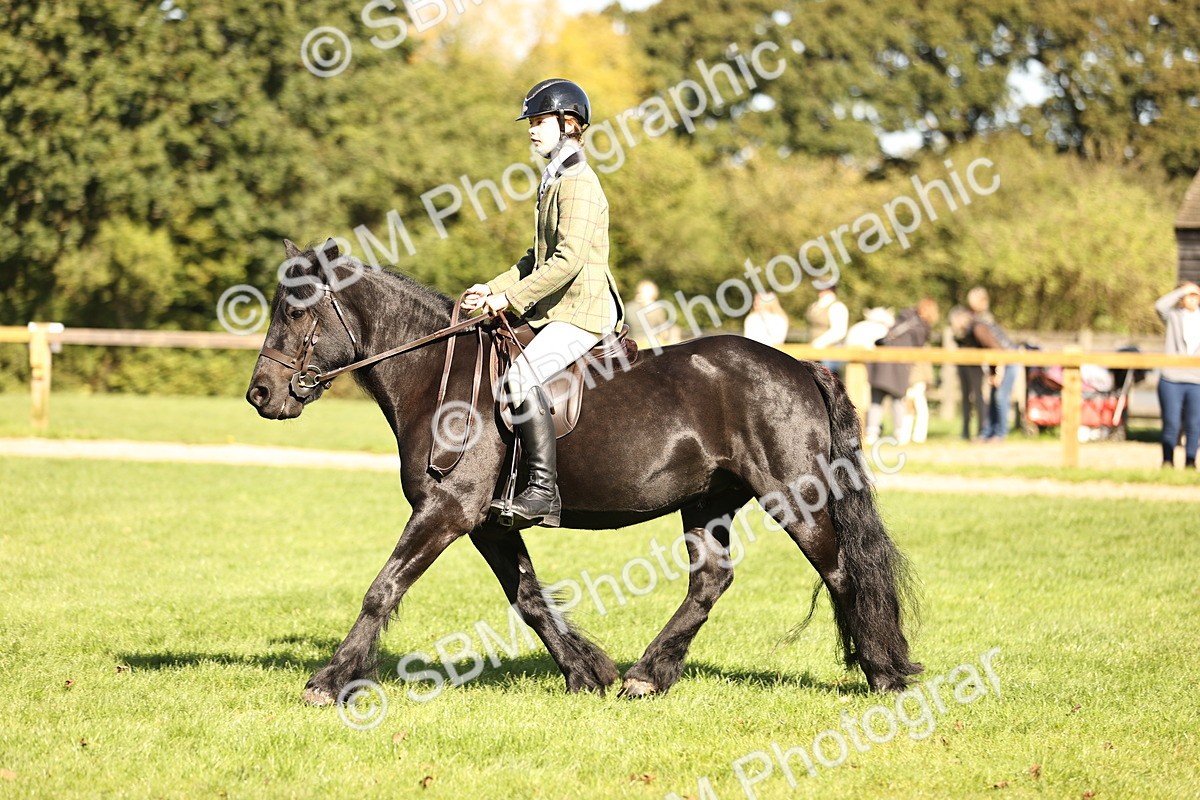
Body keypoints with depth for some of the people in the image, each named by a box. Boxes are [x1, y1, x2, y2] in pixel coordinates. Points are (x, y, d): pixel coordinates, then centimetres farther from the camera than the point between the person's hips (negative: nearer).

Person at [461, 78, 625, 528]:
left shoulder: (578, 183, -13)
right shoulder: (555, 181, 19)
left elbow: (569, 259, -23)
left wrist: (512, 298, -20)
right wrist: (495, 288, 12)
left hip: (582, 311, -11)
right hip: (558, 310, 11)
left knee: (521, 376, -29)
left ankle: (544, 491, -31)